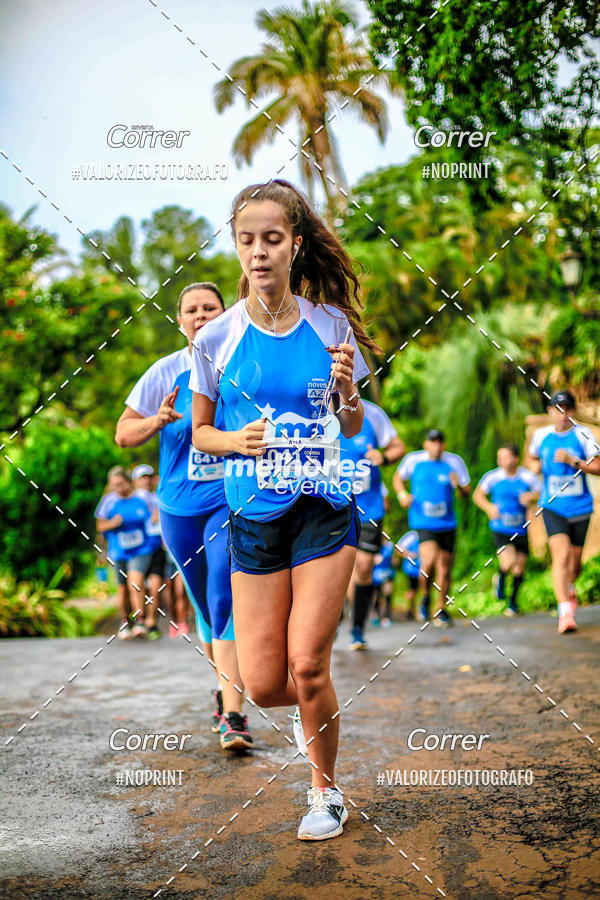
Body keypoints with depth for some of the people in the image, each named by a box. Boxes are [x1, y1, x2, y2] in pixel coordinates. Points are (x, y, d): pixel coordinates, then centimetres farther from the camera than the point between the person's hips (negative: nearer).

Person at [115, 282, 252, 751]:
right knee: (206, 607, 14)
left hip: (232, 504, -3)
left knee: (225, 604, -16)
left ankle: (233, 716, -16)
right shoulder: (166, 373, 2)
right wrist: (160, 420, -15)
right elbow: (123, 434, 4)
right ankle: (226, 690, 35)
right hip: (180, 507, 3)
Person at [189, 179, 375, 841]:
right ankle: (313, 709, 37)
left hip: (324, 509, -1)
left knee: (307, 667, -6)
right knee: (263, 684, 0)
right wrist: (235, 441, -12)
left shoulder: (331, 325, 0)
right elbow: (201, 430, 9)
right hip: (253, 518, 1)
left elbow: (352, 428, 9)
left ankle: (326, 791, 20)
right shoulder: (217, 338, -2)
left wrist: (347, 390, -12)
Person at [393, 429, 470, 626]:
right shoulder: (413, 460, -2)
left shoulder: (454, 462, 0)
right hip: (423, 522, -2)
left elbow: (466, 492, 5)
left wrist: (459, 486, -18)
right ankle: (426, 597, 6)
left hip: (447, 523, 2)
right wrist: (402, 494, -4)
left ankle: (441, 610, 28)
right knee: (429, 561, -23)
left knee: (444, 570, 7)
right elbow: (398, 477, 15)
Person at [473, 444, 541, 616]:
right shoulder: (492, 476, -6)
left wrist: (531, 497, -20)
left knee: (518, 570, 6)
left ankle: (513, 601, 32)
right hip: (500, 529, -2)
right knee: (508, 564, -22)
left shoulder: (528, 477, -5)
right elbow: (478, 494, 5)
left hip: (521, 530, 2)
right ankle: (501, 578, 14)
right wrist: (488, 507, -14)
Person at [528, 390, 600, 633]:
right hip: (552, 506, 0)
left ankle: (569, 588, 46)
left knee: (575, 560, 12)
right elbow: (532, 456, 22)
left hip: (580, 507, 0)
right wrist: (536, 465, -1)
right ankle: (565, 612, -18)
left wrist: (573, 461, -21)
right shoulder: (541, 435, 2)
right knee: (561, 554, -18)